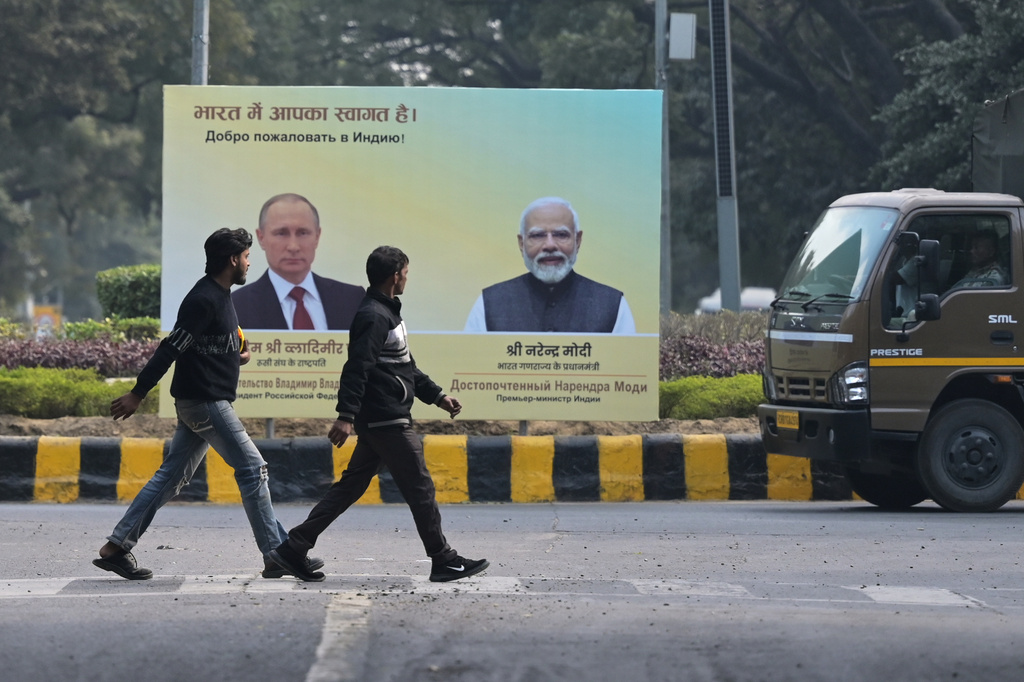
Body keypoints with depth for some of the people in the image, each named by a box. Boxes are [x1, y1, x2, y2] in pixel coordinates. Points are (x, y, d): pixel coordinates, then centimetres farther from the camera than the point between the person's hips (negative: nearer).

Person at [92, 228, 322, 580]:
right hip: (205, 402, -10)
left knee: (172, 475, 9)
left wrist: (235, 355, 9)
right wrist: (138, 393, -20)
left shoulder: (218, 296, 16)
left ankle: (116, 547, 9)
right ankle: (276, 556, -5)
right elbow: (172, 347, -19)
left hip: (197, 402, 10)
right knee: (252, 468, -7)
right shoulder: (204, 299, -17)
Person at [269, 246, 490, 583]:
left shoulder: (386, 313, 19)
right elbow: (357, 368, -24)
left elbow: (405, 366, 28)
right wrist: (346, 416, -31)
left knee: (351, 485, 10)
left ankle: (294, 548, 9)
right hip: (387, 420, -11)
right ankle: (444, 561, 6)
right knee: (420, 487, -2)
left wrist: (437, 396, 27)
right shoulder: (374, 317, -15)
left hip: (379, 420, 11)